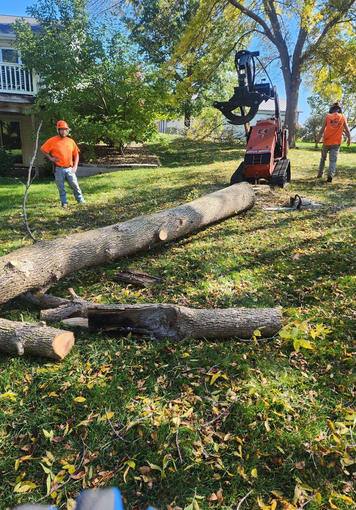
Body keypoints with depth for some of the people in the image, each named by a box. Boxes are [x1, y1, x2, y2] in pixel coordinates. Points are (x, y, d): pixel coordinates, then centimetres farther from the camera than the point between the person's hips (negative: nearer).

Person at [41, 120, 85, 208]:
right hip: (58, 169, -2)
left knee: (75, 186, 2)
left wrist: (75, 166, 5)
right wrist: (50, 158, -2)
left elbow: (76, 154, 14)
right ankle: (64, 203, 14)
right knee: (61, 187, 4)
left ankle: (81, 201, 13)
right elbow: (42, 149, 6)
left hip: (69, 168, 2)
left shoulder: (71, 141, 7)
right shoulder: (52, 141, -2)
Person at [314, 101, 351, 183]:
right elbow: (347, 130, 5)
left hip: (326, 142, 0)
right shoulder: (343, 117, 2)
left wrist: (316, 143, -3)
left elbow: (321, 131, -5)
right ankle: (330, 175, -23)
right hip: (336, 143, 0)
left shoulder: (328, 117, -1)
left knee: (323, 159, 18)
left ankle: (320, 175, 25)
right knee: (333, 160, -3)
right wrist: (349, 139, 23)